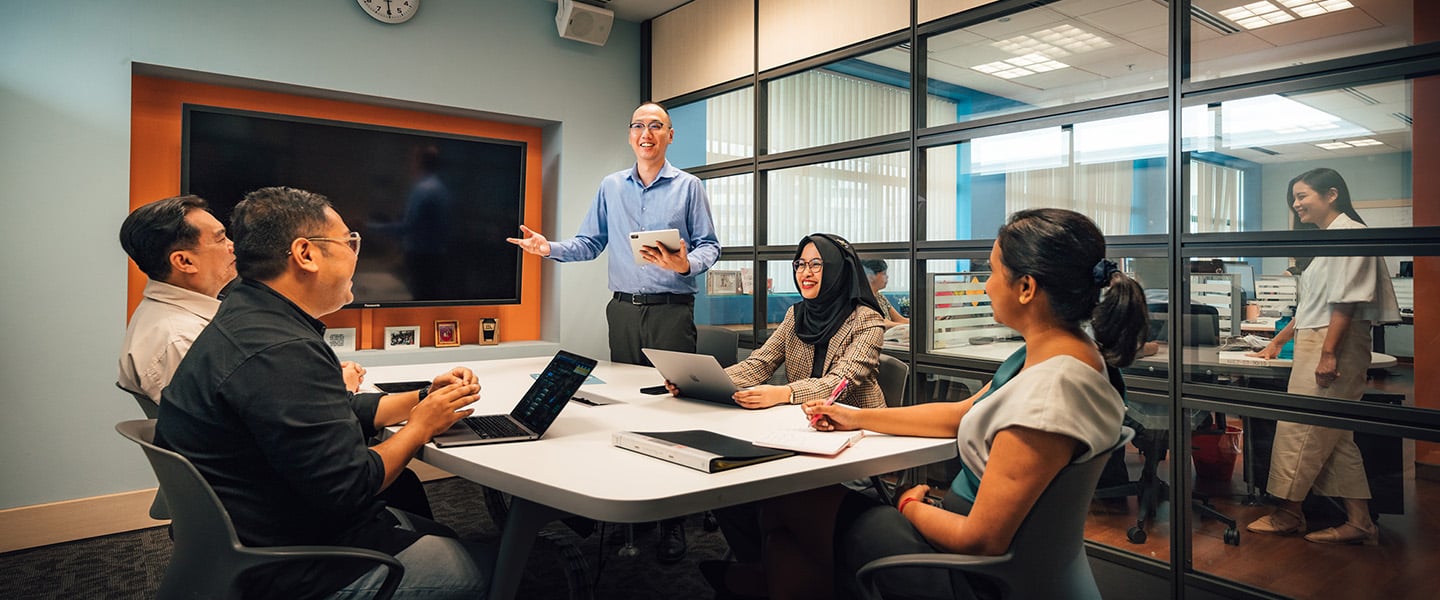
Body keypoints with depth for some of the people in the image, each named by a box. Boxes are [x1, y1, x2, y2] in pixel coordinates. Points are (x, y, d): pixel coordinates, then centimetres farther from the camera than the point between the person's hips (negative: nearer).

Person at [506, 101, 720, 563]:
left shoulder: (688, 187, 4)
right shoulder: (611, 187, 15)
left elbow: (709, 245, 0)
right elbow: (590, 243, 13)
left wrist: (686, 264, -21)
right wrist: (550, 249, -5)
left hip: (671, 310, -4)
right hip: (624, 310, 4)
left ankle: (673, 521, 0)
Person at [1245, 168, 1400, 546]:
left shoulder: (1349, 234, -10)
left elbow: (1345, 301, -19)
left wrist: (1328, 353, -23)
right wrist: (1277, 342, 27)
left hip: (1335, 345, -10)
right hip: (1315, 344, 10)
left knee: (1301, 429, -4)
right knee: (1334, 437, 9)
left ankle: (1288, 513, 7)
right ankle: (1359, 522, 14)